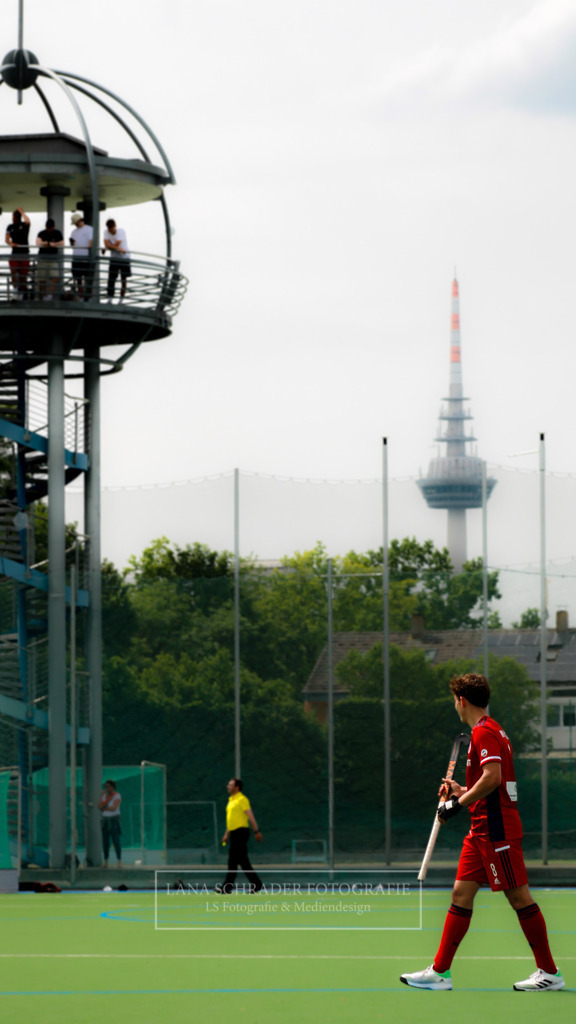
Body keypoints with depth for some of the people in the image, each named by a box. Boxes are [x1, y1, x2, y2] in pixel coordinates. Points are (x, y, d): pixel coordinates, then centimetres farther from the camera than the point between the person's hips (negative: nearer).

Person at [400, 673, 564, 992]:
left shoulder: (484, 732, -13)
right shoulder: (488, 731, 18)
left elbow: (493, 777, -24)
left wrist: (459, 803, -18)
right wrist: (460, 790, 20)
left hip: (497, 828, -10)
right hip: (482, 830, 10)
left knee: (518, 896, -6)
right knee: (461, 893, 7)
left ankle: (550, 973, -1)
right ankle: (440, 972, 8)